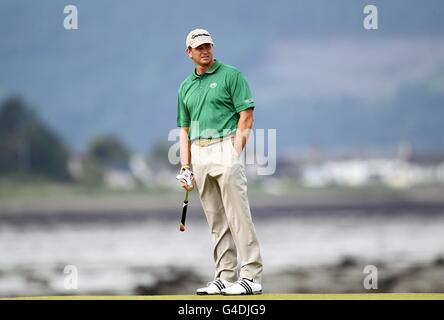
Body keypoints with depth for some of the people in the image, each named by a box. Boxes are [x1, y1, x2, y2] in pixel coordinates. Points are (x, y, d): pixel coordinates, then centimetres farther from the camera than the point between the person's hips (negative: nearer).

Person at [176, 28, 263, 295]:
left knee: (238, 215, -11)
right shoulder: (186, 87, 18)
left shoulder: (231, 75, 0)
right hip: (199, 153, 6)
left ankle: (251, 276, -13)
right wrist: (185, 167, 9)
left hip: (225, 146, -6)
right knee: (216, 221, 7)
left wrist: (235, 153, -14)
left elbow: (246, 116, -6)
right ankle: (226, 277, 9)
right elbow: (185, 129, 19)